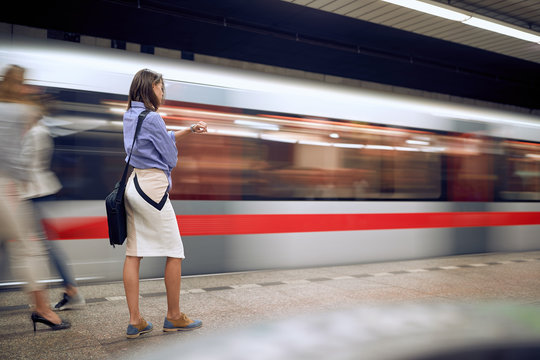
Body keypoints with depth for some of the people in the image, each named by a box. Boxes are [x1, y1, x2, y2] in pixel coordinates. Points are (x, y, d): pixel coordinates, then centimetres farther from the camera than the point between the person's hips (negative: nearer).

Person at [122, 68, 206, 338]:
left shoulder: (130, 116, 14)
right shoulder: (152, 118, -14)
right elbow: (171, 157, -8)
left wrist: (189, 130, 19)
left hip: (132, 183, 9)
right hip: (152, 187, -9)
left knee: (133, 253, 7)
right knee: (174, 252, 4)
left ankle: (134, 321, 13)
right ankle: (174, 317, 15)